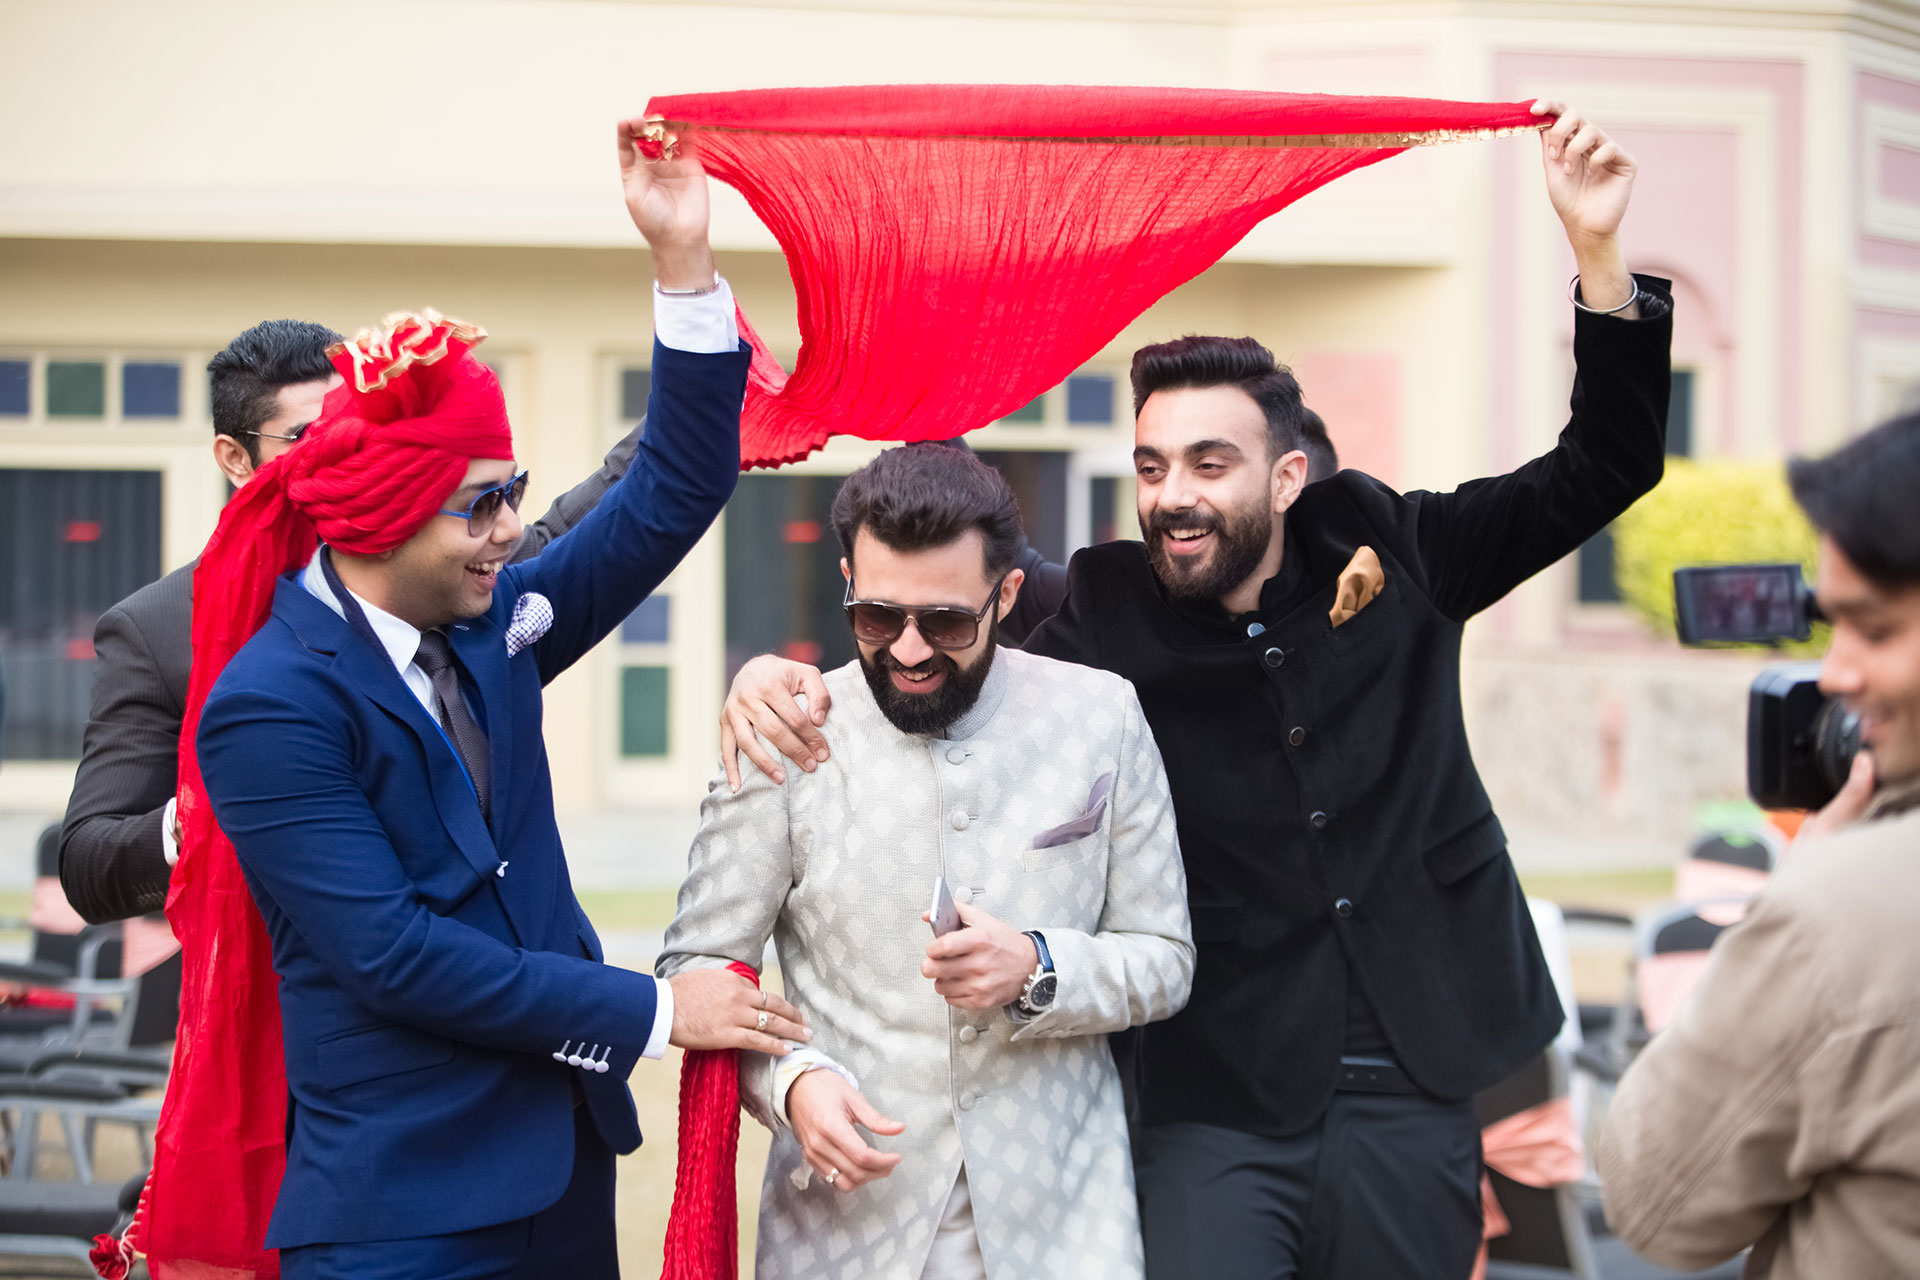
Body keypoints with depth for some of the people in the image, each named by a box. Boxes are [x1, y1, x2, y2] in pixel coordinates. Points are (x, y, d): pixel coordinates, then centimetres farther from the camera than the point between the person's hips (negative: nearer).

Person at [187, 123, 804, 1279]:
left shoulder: (487, 628, 7)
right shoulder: (271, 708, -13)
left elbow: (672, 495, 7)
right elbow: (391, 955, -18)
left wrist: (684, 260, -3)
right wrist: (651, 1011, -14)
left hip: (560, 1166, 7)